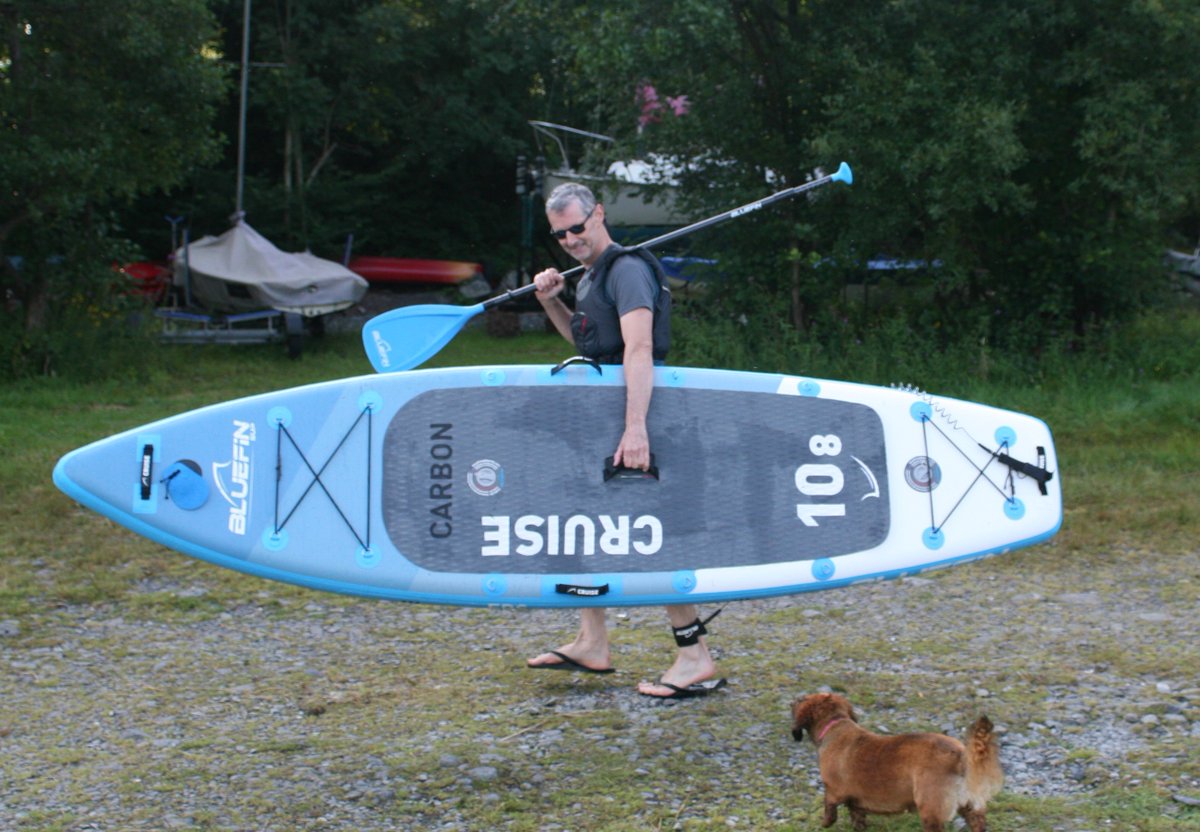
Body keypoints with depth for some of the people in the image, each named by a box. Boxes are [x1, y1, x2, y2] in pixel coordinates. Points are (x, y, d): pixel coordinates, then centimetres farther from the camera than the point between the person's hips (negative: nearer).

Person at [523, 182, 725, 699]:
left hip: (632, 408, -10)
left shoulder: (626, 269, -16)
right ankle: (592, 645, 26)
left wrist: (635, 428, -38)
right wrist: (551, 303, 12)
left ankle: (696, 659, -6)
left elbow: (638, 349, -28)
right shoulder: (591, 275, 17)